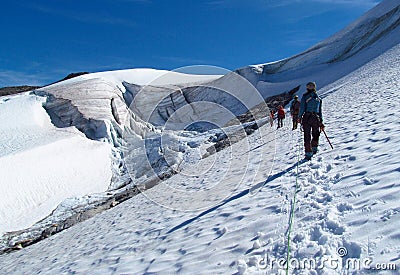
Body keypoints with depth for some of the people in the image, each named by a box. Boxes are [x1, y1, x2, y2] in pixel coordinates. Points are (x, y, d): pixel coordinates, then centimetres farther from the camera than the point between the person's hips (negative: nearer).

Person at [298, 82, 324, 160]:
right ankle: (314, 148, 7)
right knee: (315, 134, 15)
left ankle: (308, 154, 11)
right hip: (316, 118, 1)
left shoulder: (305, 96, 4)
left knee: (307, 136, 4)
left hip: (306, 117, -1)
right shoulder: (318, 98, 9)